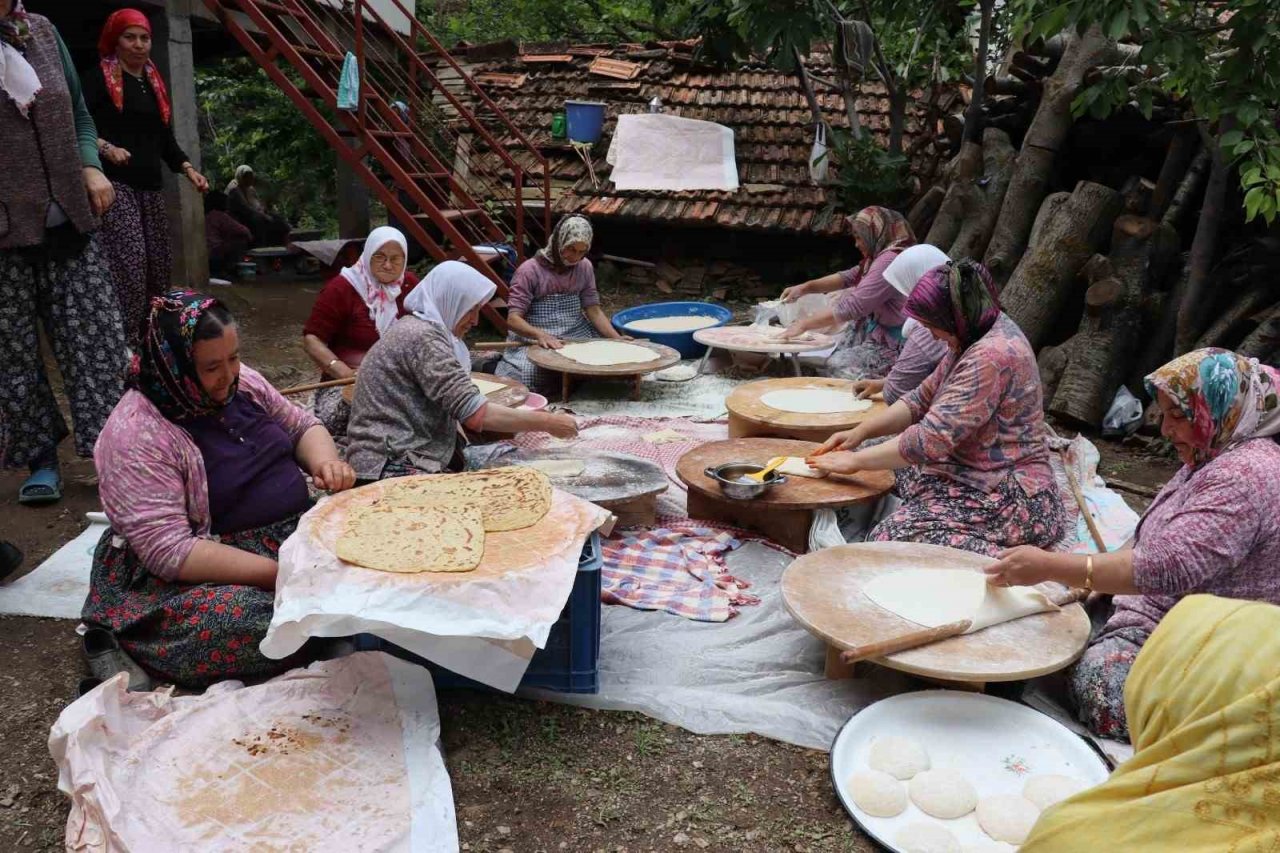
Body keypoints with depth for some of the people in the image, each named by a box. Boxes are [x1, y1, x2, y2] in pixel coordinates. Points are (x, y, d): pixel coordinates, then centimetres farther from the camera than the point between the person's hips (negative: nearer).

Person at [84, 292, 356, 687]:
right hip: (202, 575, -6)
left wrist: (327, 463, -11)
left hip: (294, 533, 6)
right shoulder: (136, 436, -21)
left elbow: (303, 426, 13)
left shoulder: (240, 381, 1)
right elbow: (170, 552, -25)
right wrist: (280, 574, -28)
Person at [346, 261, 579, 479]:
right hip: (391, 467, -9)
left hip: (407, 455, 9)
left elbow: (463, 409, 12)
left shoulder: (419, 328, 14)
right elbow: (474, 414, -22)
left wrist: (527, 420, 2)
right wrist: (548, 423, -14)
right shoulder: (423, 337, -17)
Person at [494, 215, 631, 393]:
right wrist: (541, 335, -34)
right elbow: (513, 318, -15)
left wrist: (616, 338, -11)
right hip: (535, 339, -5)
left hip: (577, 336, 5)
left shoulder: (585, 267, 7)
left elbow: (593, 310, 5)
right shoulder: (529, 270, -10)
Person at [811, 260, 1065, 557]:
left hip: (1007, 499, -11)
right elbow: (923, 399, 16)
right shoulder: (976, 340, 9)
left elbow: (931, 439, -25)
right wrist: (860, 432, 6)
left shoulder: (992, 356, -23)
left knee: (892, 538, -25)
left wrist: (855, 460, -16)